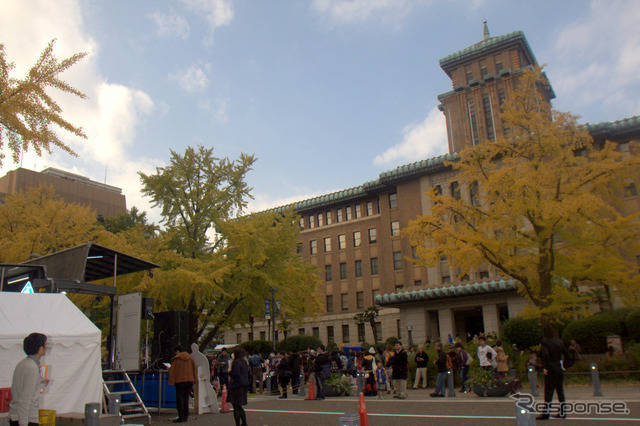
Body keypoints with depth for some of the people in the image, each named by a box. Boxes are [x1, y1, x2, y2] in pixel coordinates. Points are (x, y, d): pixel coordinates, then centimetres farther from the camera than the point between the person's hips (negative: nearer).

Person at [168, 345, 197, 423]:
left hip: (180, 381, -5)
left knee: (179, 399, 0)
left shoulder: (176, 359, -5)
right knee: (186, 399, 12)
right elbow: (195, 370, 13)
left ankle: (181, 417, -2)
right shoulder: (191, 358, 10)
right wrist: (194, 380, 17)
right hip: (189, 381, 5)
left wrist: (171, 381, -2)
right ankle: (185, 416, 14)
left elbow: (172, 371, -7)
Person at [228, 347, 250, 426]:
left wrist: (229, 373, -4)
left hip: (236, 386, -9)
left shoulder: (236, 363, -15)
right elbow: (247, 374, 18)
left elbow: (236, 374, -21)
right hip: (244, 386, 9)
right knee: (239, 406, 18)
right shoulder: (245, 362, 13)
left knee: (236, 406, -3)